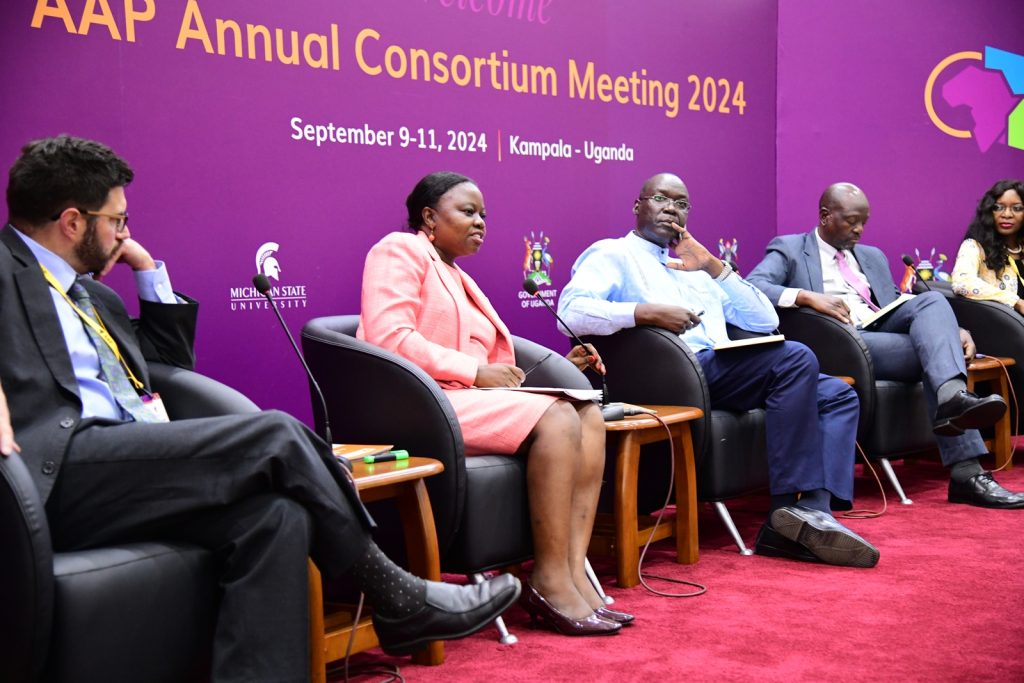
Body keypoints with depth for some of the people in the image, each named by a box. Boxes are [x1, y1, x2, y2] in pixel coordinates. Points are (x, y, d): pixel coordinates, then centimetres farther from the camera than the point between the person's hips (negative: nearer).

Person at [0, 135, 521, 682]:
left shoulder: (92, 294, 30)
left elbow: (172, 352, 39)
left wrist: (147, 267, 29)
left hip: (122, 466, 8)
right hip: (53, 463, -8)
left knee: (276, 516, -20)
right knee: (276, 436, -19)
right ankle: (394, 598, -5)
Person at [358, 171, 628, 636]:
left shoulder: (457, 278, 30)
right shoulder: (400, 250, 2)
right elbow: (389, 337, -15)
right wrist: (476, 371, -15)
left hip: (470, 399, 9)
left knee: (588, 415, -11)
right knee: (555, 418, -26)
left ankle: (574, 573, -22)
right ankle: (549, 580, -23)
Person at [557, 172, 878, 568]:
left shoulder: (695, 268, 31)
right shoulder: (613, 254, 9)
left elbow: (765, 322, 22)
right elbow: (571, 311, -12)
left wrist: (714, 267, 10)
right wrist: (646, 312, -23)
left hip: (720, 369, 8)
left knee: (838, 395, -2)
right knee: (796, 358, -23)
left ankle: (813, 510, -22)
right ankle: (787, 509, -22)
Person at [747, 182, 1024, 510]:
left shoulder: (873, 257, 30)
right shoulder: (788, 249, 10)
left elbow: (896, 307, 24)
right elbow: (751, 287, -8)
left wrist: (952, 330, 5)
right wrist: (806, 296, -24)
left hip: (884, 332, 6)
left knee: (932, 300, -23)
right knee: (933, 347, -26)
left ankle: (953, 397, -42)